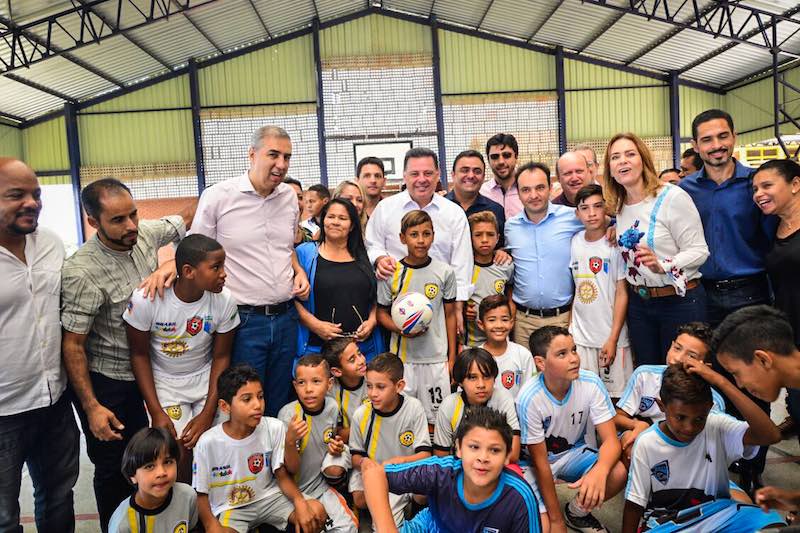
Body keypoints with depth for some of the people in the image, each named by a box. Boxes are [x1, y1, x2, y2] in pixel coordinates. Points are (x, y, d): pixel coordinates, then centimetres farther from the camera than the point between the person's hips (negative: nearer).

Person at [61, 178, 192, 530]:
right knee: (113, 465, 11)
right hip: (103, 382, -6)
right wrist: (91, 407, -20)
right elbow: (72, 344, -19)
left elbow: (186, 218, 9)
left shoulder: (145, 234, -9)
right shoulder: (82, 272, -25)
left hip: (141, 372, 6)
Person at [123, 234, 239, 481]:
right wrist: (156, 413, -12)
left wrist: (207, 414, -11)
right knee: (181, 448, -14)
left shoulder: (224, 300, -18)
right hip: (163, 381, -1)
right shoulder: (145, 299, -23)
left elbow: (221, 357, -7)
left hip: (206, 377, 2)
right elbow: (139, 355, -9)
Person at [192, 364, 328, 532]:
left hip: (268, 497, 2)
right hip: (229, 508, -2)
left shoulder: (275, 428, -14)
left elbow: (282, 475, -6)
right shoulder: (207, 443, -19)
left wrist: (299, 501, -23)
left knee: (316, 512, -18)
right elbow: (201, 494, -6)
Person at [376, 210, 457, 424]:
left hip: (436, 358, 0)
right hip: (401, 357, 0)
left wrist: (452, 358, 5)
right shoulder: (391, 273, -2)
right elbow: (382, 313, 6)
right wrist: (400, 329, -14)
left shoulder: (444, 272, 0)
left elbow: (450, 315, 6)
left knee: (434, 417, 7)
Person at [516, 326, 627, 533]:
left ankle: (577, 513, 6)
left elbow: (611, 440, -20)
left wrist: (599, 471, -44)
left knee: (618, 473, -23)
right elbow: (540, 461, -20)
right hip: (540, 459, -4)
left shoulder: (591, 384, -21)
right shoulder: (529, 398, -29)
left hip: (574, 452, 4)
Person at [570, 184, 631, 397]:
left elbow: (622, 293, -8)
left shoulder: (615, 244, -8)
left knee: (616, 394, 3)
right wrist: (570, 326, 5)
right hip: (580, 336, 4)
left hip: (610, 335, -4)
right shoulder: (575, 242, 4)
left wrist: (613, 339, -11)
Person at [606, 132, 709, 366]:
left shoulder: (672, 197, -12)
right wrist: (615, 232, 4)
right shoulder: (619, 206, 7)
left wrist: (662, 265, -29)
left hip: (679, 301, -5)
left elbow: (699, 251, -15)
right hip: (638, 303, 6)